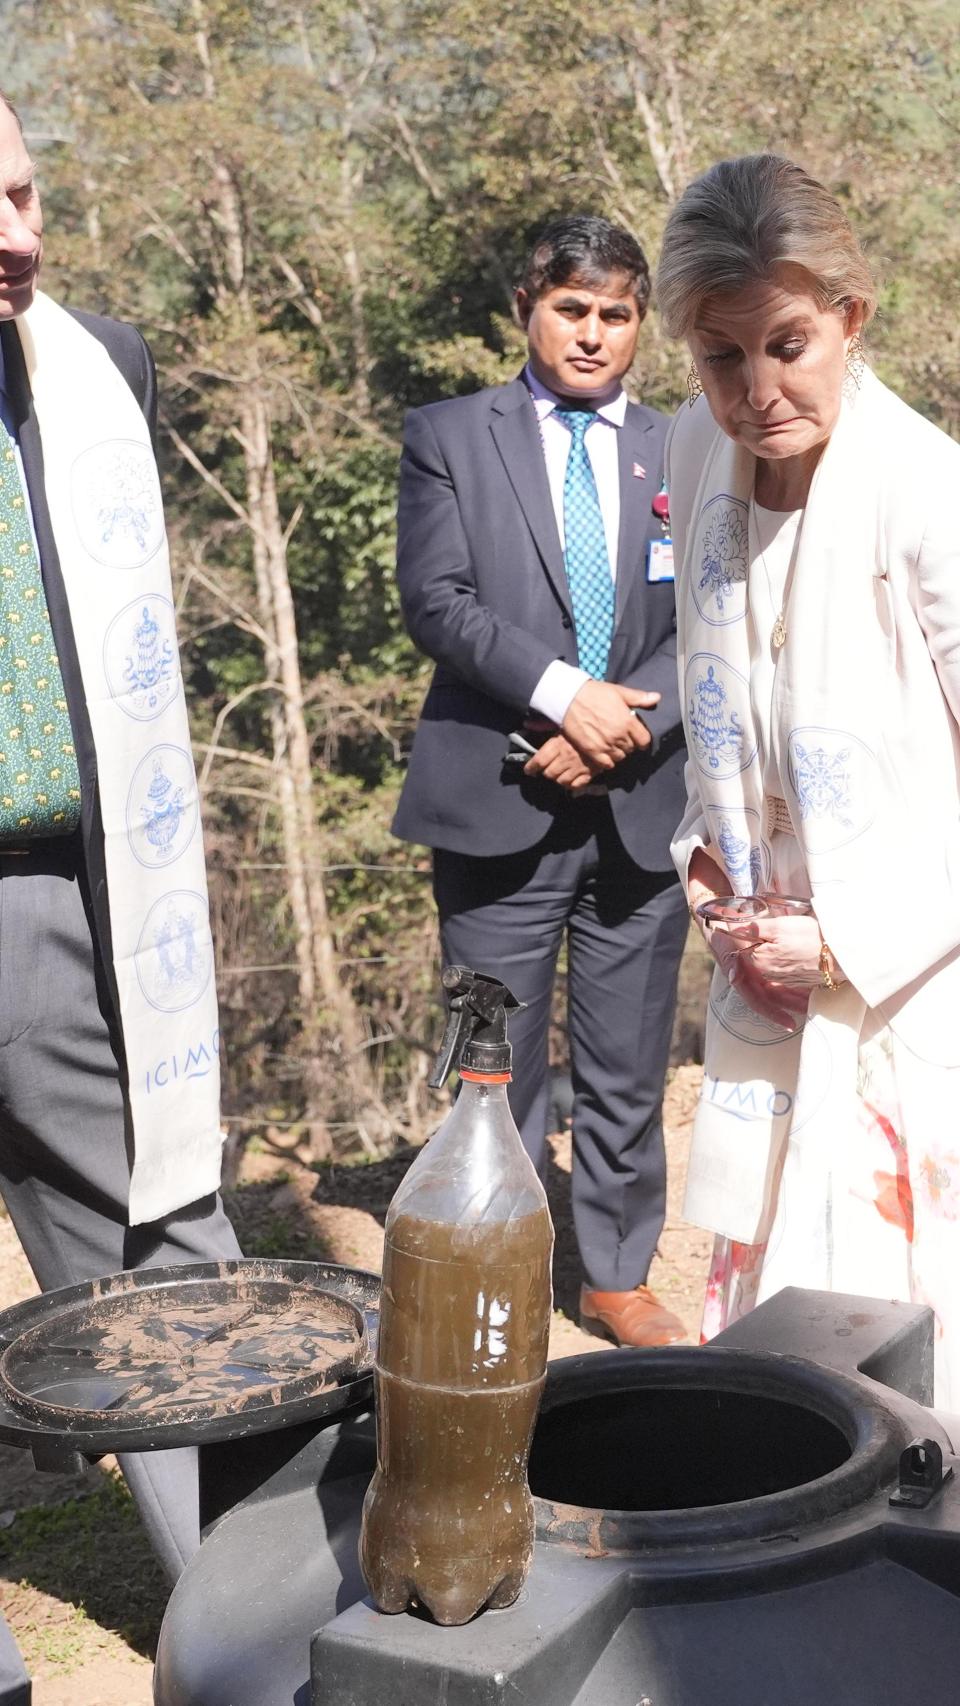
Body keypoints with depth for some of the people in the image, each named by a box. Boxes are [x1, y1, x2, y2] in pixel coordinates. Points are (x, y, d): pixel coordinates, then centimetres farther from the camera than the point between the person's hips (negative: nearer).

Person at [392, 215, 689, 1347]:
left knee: (628, 1077, 10)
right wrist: (564, 692, -15)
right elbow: (435, 601, -5)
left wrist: (626, 723, -10)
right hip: (497, 804, -2)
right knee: (495, 1076, 4)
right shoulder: (449, 437, 6)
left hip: (639, 809, 2)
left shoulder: (682, 457, 12)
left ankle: (618, 1277, 25)